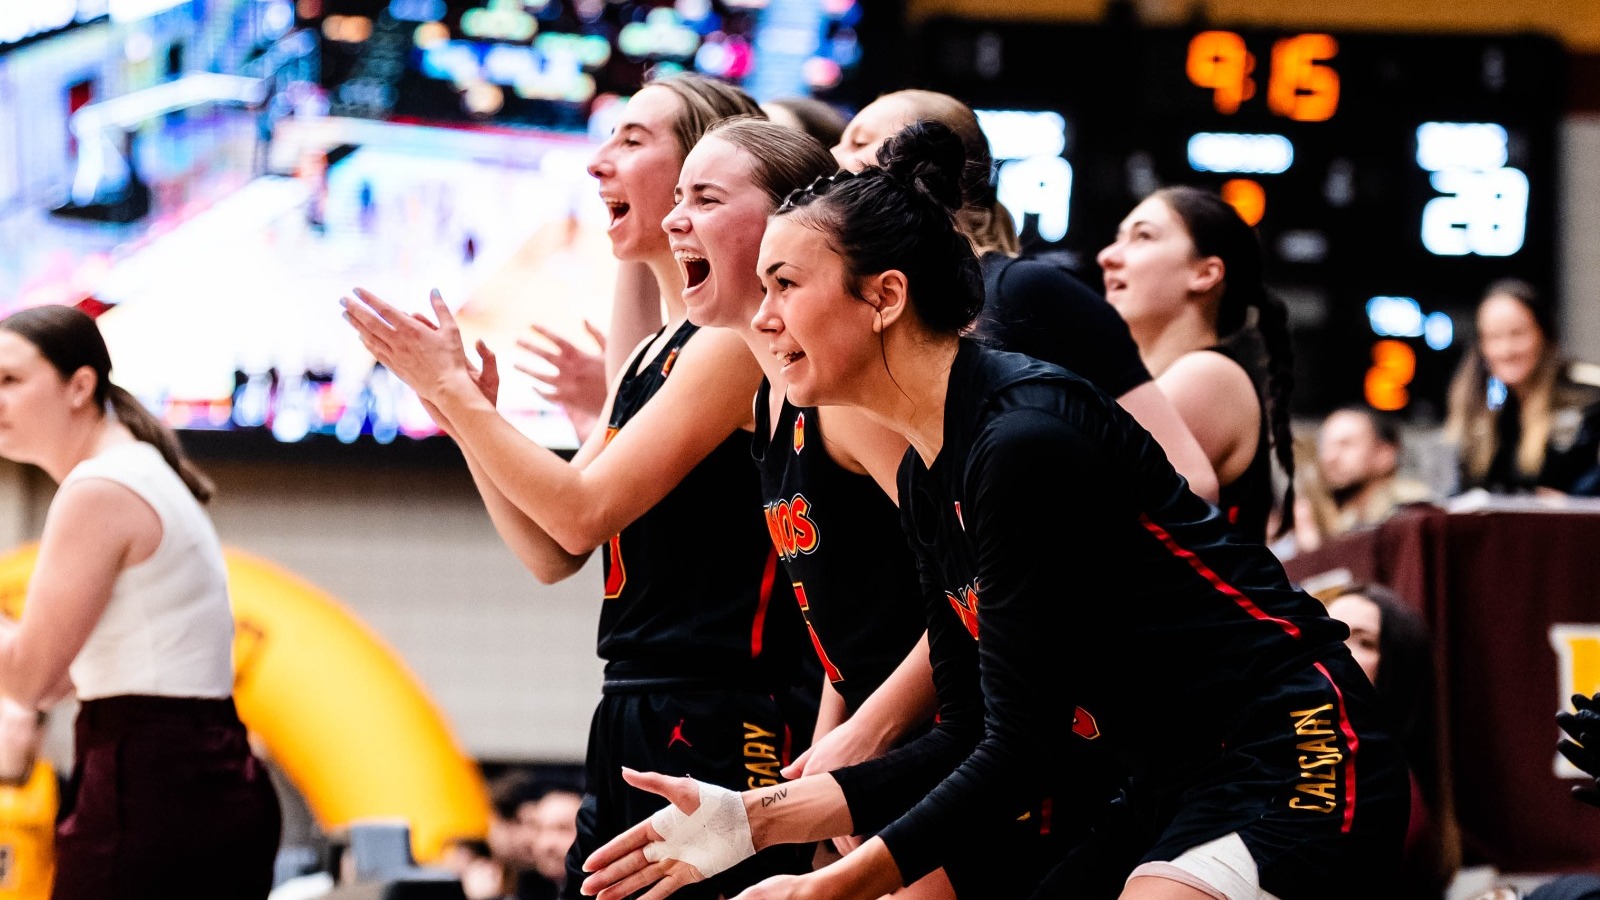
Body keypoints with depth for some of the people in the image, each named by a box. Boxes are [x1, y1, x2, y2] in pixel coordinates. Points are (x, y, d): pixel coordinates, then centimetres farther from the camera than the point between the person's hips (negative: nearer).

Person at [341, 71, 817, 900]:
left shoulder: (738, 338, -11)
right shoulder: (653, 355, 18)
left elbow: (584, 512, -15)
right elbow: (551, 553, 17)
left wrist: (454, 391, -8)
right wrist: (461, 410, 7)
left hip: (720, 732, -9)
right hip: (632, 722, 9)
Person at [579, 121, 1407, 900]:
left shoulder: (1023, 442, -18)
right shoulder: (926, 481, 11)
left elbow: (1022, 743, -17)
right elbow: (974, 736, 12)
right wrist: (755, 818, 5)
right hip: (1170, 793, 10)